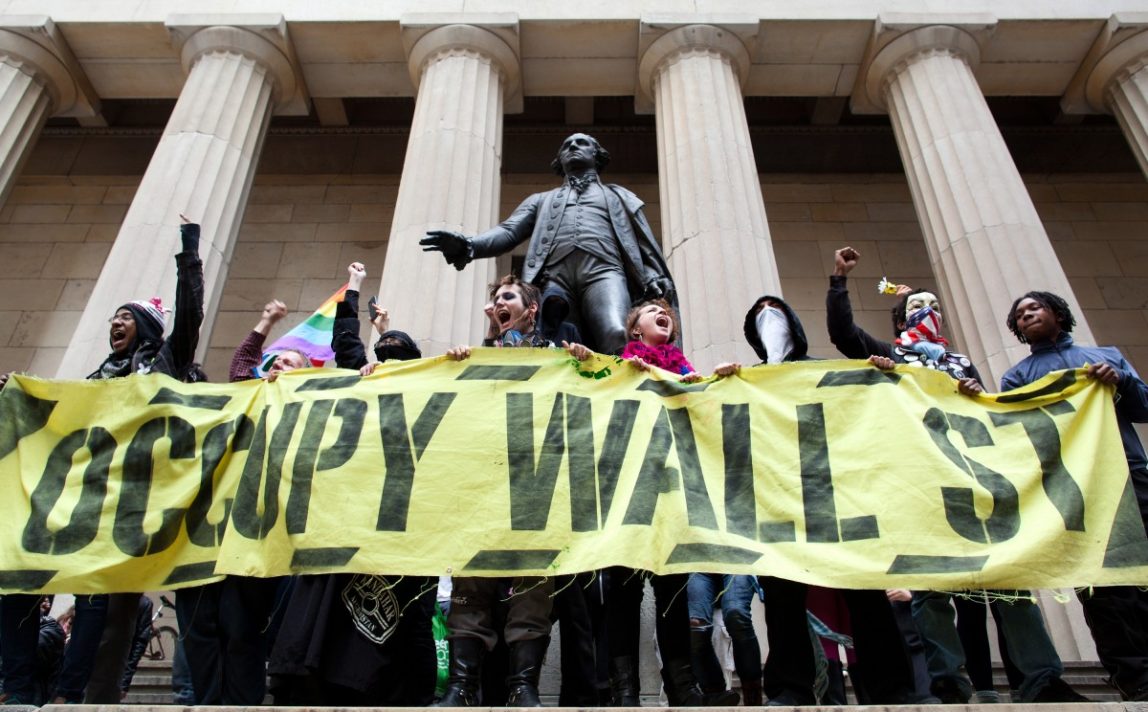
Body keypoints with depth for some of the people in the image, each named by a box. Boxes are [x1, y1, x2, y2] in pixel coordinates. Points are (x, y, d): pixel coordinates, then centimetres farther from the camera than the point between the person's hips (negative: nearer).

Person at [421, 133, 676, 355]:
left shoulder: (618, 196, 34)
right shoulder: (542, 200, 36)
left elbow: (643, 243, 22)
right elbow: (508, 232, 19)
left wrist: (654, 279, -1)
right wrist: (469, 245, -4)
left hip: (602, 271, -1)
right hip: (554, 276, 1)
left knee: (618, 338, -32)